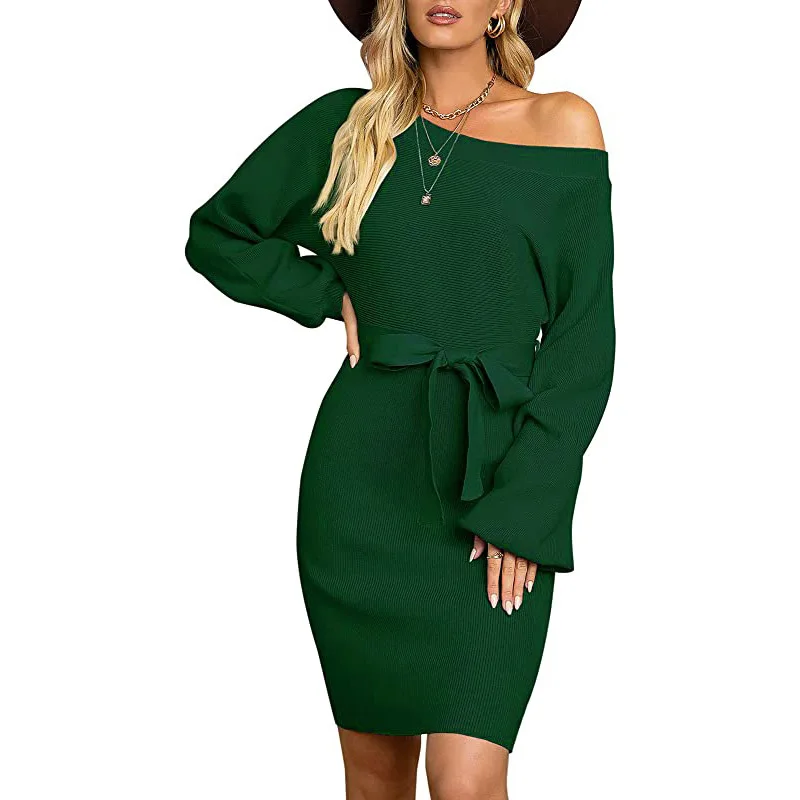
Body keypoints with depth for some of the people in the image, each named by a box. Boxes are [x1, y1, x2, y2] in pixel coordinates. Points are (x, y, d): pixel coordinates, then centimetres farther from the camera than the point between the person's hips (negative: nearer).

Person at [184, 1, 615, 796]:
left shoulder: (563, 126, 0)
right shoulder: (348, 123, 7)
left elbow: (584, 336, -3)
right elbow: (216, 233, 20)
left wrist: (523, 507, -10)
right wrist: (334, 294, 5)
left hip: (495, 487, -2)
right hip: (362, 475, 3)